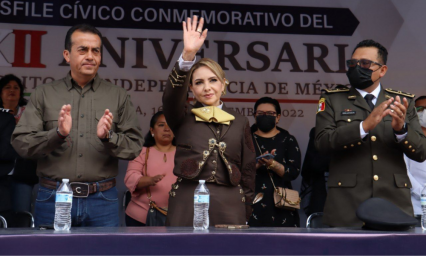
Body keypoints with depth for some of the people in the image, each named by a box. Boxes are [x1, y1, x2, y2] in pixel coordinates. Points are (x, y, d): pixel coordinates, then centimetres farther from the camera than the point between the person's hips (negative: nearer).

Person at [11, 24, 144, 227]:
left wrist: (108, 137, -15)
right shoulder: (44, 95, 7)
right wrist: (58, 134, -16)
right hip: (53, 199, 0)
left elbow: (135, 147, 3)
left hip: (102, 200, 1)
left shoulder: (118, 96, 9)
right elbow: (21, 143, 0)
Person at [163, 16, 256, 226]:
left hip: (229, 207, 2)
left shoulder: (240, 123, 12)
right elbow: (171, 96, -14)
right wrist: (188, 55, -27)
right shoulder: (183, 118, 7)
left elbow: (248, 171, 13)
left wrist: (245, 213, 9)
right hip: (187, 206, -1)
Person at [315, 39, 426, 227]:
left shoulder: (403, 101, 12)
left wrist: (401, 129, -14)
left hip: (394, 205, 2)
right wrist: (364, 126, -20)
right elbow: (322, 142, -8)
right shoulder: (332, 99, 7)